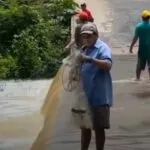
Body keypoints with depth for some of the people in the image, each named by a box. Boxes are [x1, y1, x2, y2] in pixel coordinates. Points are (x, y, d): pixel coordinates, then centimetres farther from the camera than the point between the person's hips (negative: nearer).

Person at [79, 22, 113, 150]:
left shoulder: (103, 48, -10)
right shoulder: (85, 49, 14)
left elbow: (108, 65, -29)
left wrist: (89, 59, -36)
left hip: (99, 97, -8)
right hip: (85, 96, 8)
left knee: (98, 128, 1)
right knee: (85, 126, 16)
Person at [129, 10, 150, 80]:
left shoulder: (139, 26, -9)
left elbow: (135, 37, -9)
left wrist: (131, 47, -2)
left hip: (142, 47, 1)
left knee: (140, 64, 12)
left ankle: (138, 78, 17)